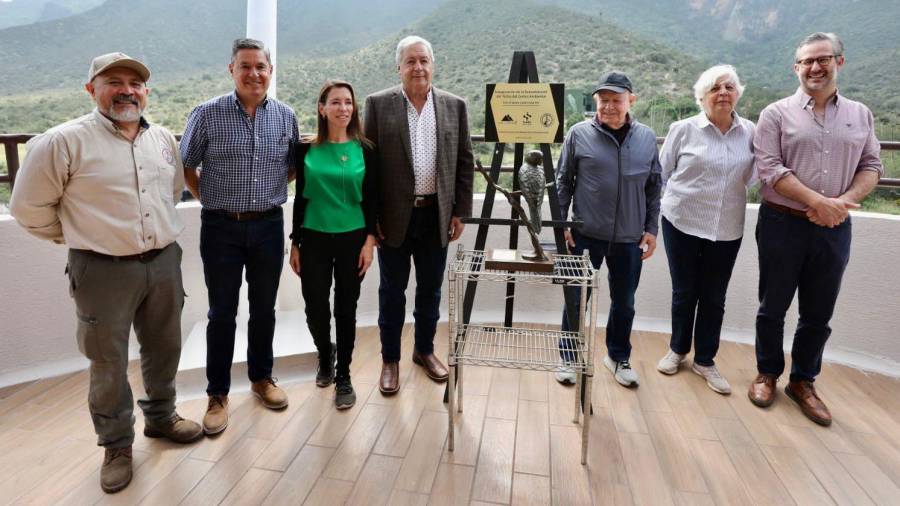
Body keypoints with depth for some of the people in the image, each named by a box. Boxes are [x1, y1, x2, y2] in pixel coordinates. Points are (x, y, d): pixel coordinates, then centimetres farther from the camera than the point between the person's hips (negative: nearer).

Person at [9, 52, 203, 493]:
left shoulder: (164, 139, 6)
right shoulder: (64, 142, -11)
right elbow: (29, 207, -4)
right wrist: (80, 237, 5)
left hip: (164, 263, 5)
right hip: (104, 271, -4)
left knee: (164, 349, 18)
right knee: (108, 362, 9)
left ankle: (160, 417, 40)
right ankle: (117, 444, 28)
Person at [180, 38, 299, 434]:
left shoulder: (286, 116, 2)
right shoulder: (207, 114, -6)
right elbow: (186, 165, 5)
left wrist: (268, 194, 7)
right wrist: (210, 199, 3)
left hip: (269, 226, 2)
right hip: (221, 227, -2)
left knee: (264, 309, 13)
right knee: (222, 313, 6)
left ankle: (261, 377, 33)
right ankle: (218, 393, 22)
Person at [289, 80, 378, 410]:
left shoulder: (364, 149, 0)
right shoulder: (306, 149, 1)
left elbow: (371, 199, 2)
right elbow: (300, 198, 5)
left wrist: (370, 240, -7)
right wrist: (295, 243, 5)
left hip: (353, 239, 0)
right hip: (314, 239, 1)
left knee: (346, 309, 6)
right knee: (315, 309, 3)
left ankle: (343, 376, 23)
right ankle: (325, 355, 35)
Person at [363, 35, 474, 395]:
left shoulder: (454, 106, 4)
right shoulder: (378, 104, -2)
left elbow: (464, 162, 6)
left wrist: (460, 211, 2)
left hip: (436, 215, 2)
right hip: (394, 215, -2)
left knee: (430, 290, 14)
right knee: (392, 291, 9)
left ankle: (424, 350, 33)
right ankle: (390, 359, 24)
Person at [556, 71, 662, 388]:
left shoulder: (647, 138, 3)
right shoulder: (579, 134, -4)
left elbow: (654, 188, 9)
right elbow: (563, 182, 1)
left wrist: (651, 228, 6)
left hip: (630, 238, 3)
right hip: (586, 234, -2)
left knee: (624, 302, 14)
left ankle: (618, 357, 34)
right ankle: (568, 357, 26)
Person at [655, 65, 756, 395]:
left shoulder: (750, 132, 1)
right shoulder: (684, 129, -6)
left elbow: (749, 176, 12)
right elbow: (661, 173, 1)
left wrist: (729, 198, 2)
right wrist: (678, 200, 5)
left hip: (727, 229, 2)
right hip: (682, 223, -2)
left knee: (714, 297, 9)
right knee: (684, 292, 10)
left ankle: (705, 360, 25)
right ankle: (677, 350, 30)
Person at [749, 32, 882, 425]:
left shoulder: (860, 115, 10)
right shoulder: (776, 114, -2)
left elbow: (872, 167, 7)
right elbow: (769, 169, -11)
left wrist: (844, 202, -12)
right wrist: (819, 202, -18)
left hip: (833, 229, 3)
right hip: (782, 224, -3)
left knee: (818, 314, 10)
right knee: (773, 307, 8)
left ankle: (802, 382, 26)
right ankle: (767, 374, 26)